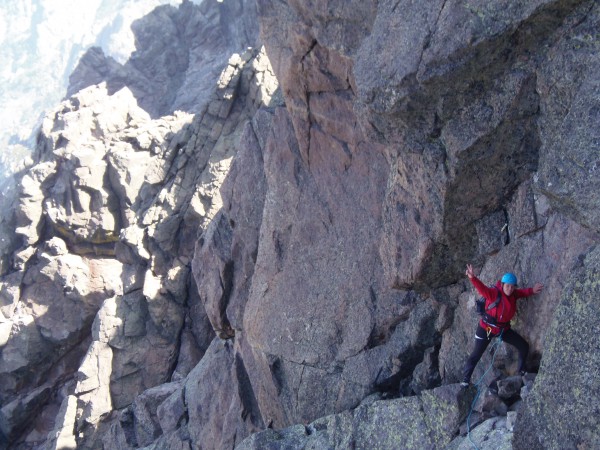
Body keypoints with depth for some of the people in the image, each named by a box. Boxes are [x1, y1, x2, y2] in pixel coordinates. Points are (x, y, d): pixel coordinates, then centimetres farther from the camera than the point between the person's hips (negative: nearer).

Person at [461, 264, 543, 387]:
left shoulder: (513, 294, -2)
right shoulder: (494, 293, -24)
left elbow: (523, 292, -4)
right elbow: (482, 288, -38)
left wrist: (532, 290, -29)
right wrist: (472, 278, -58)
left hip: (504, 328, 6)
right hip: (486, 329, -6)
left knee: (524, 346, 10)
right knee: (476, 354, -1)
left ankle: (522, 371, 31)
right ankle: (465, 379, 12)